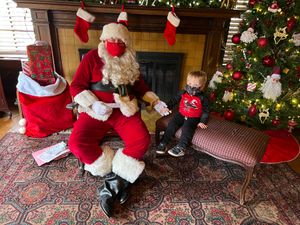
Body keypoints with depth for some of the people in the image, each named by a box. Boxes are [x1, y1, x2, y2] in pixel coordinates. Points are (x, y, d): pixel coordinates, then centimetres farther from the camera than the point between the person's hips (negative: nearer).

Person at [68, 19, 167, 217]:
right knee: (77, 143, -26)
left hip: (124, 110, 2)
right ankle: (117, 178, -11)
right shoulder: (92, 57, 3)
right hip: (96, 111, -1)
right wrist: (93, 104, -18)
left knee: (143, 140, -25)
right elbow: (76, 87, -2)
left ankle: (113, 181, -10)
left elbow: (141, 86, 22)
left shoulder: (130, 62, 14)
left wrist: (155, 101, 9)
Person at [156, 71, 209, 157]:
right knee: (171, 125, -17)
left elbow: (205, 111, -3)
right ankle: (163, 143, -12)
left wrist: (202, 122, -12)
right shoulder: (183, 93, 2)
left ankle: (180, 148, -29)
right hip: (181, 114, 4)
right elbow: (175, 100, 14)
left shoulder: (203, 98, -7)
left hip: (193, 118, -3)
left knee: (187, 128, -30)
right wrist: (168, 107, 1)